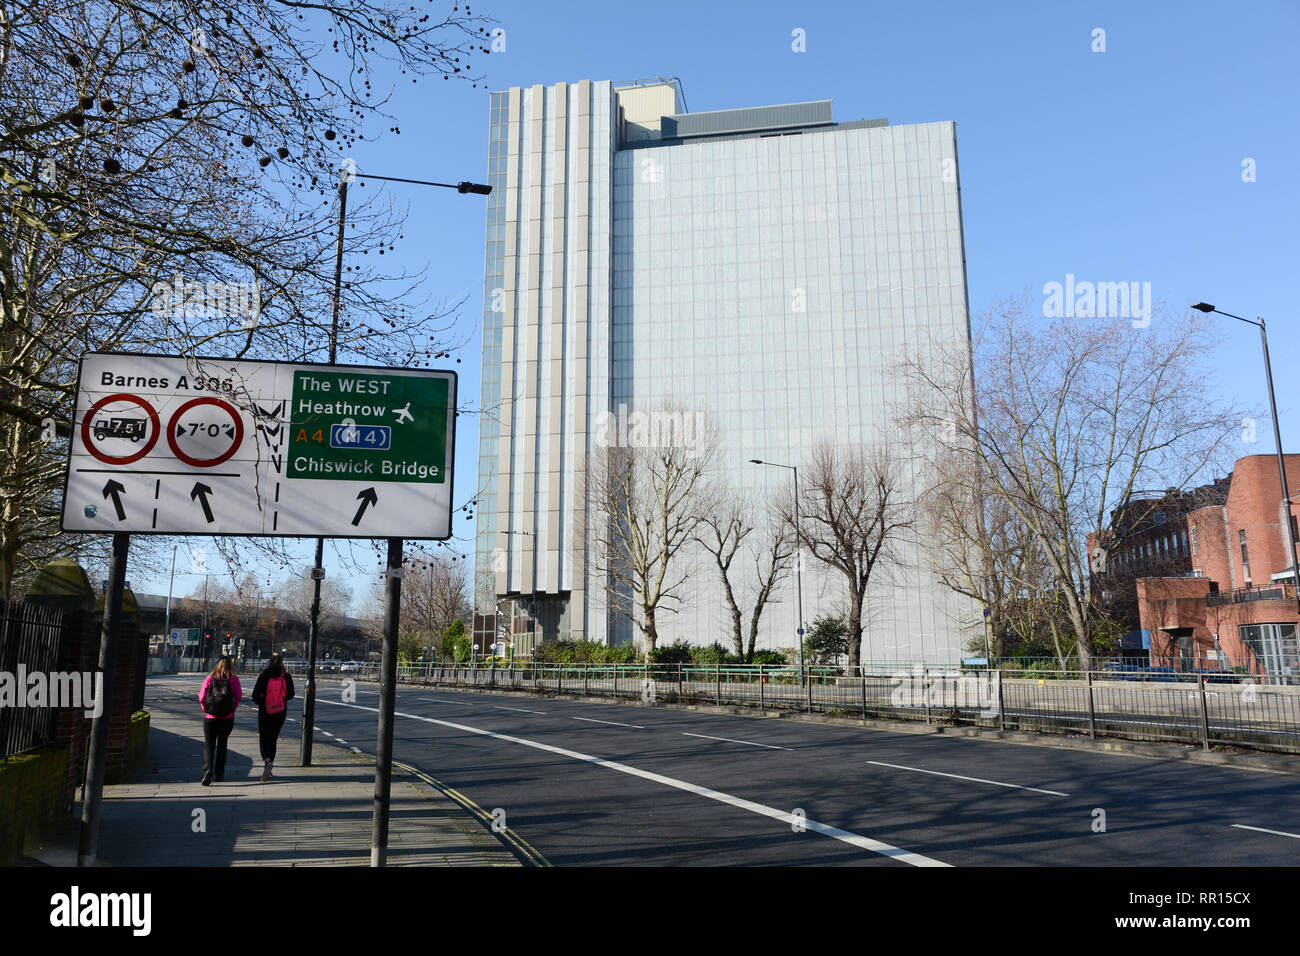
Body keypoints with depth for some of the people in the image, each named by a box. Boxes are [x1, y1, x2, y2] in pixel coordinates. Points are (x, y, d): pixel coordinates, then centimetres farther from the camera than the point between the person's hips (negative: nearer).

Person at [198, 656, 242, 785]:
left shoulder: (210, 678, -2)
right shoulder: (234, 680, -3)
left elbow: (201, 697, -6)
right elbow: (239, 696, -10)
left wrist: (206, 710, 8)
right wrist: (233, 710, 3)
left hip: (210, 718, -1)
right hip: (227, 718, 1)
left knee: (209, 745, 3)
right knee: (222, 744, 16)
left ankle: (208, 770, -18)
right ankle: (219, 773, 21)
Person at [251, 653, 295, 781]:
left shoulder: (263, 676, -9)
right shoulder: (287, 677, -4)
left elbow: (255, 695, -9)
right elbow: (290, 695, 3)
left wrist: (261, 703, 11)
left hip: (264, 712, -2)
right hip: (280, 712, 2)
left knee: (263, 739, 8)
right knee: (273, 739, 15)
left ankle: (266, 760, -20)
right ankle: (268, 770, 17)